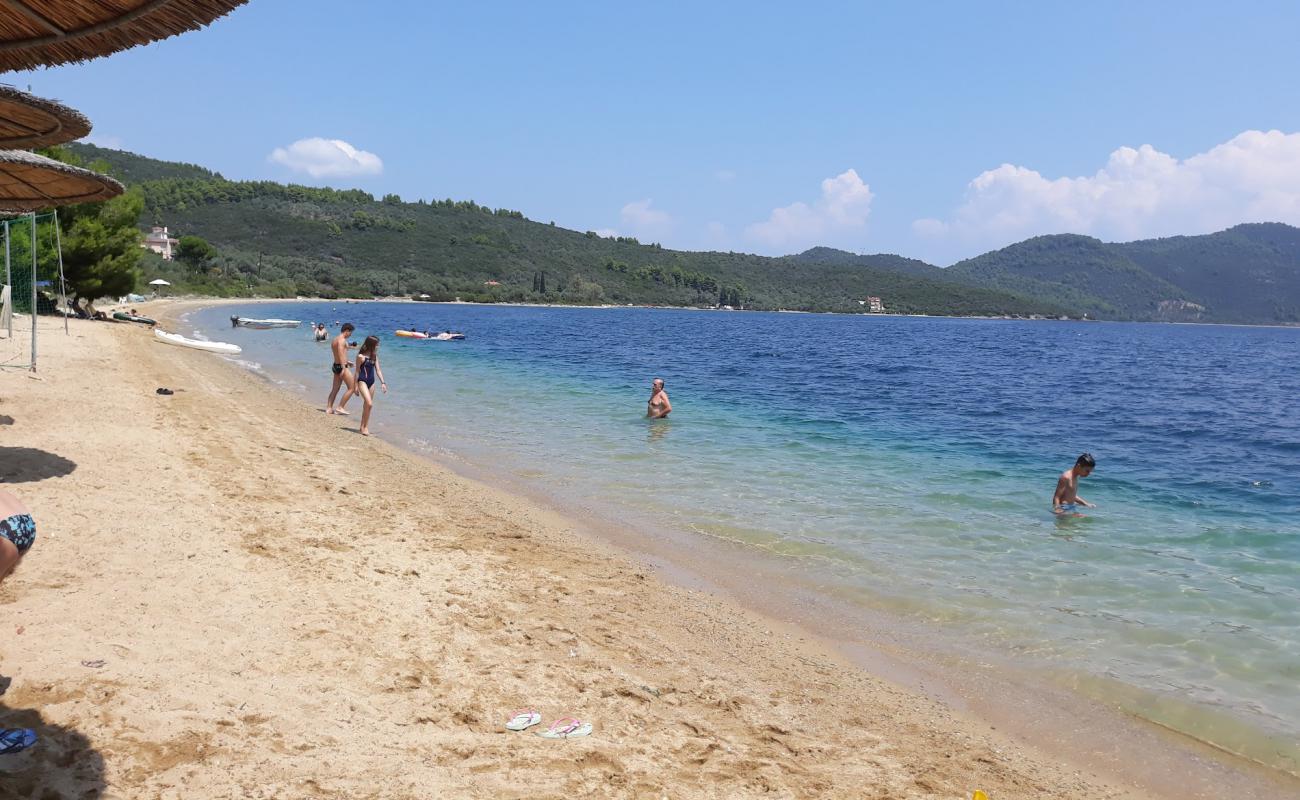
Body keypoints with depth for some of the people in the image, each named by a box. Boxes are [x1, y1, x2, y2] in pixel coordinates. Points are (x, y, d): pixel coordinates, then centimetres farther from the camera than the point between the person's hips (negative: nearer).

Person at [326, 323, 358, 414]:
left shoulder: (335, 339, 15)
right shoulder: (342, 340, -15)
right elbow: (341, 354, -25)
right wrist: (343, 368, -30)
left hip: (335, 365, 10)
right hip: (341, 366, -10)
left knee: (335, 389, 13)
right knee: (352, 387, -3)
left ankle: (329, 408, 14)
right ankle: (340, 407, -5)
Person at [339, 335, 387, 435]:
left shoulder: (375, 356, 8)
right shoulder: (361, 356, -10)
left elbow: (378, 370, 9)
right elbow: (357, 371, -6)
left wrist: (382, 383, 2)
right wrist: (356, 386, -6)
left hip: (371, 382, 7)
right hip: (362, 381, -7)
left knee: (367, 405, 11)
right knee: (369, 403, -18)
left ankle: (363, 426, 22)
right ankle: (365, 427, -8)